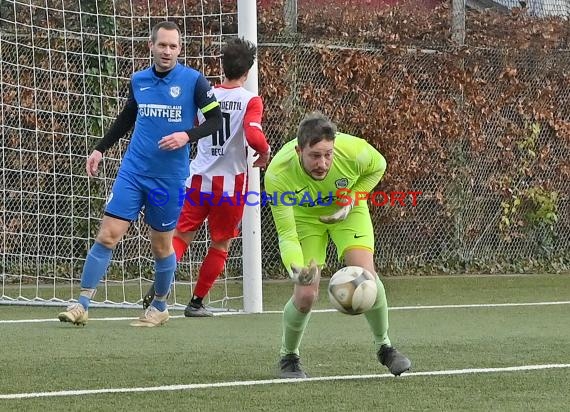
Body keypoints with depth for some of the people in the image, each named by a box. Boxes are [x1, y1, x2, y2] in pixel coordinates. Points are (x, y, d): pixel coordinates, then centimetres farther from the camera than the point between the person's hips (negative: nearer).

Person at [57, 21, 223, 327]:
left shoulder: (194, 81, -6)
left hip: (170, 178, -2)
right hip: (133, 172, 2)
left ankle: (159, 307, 29)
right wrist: (100, 149, 20)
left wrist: (187, 135, -20)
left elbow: (216, 120, -4)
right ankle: (82, 306, -6)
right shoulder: (138, 81, 6)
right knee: (107, 235, -8)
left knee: (161, 245, 8)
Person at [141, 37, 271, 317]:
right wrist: (264, 152, -4)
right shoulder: (251, 100, -8)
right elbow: (254, 136, -23)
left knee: (182, 235, 8)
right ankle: (196, 302, 12)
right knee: (221, 244, 12)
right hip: (231, 182, -2)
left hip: (199, 178, 3)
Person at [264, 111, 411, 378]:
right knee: (306, 295, -11)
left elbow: (378, 166, -7)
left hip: (346, 210, 1)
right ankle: (288, 357, 18)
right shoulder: (277, 174, -37)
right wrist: (296, 269, -50)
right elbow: (286, 234, -31)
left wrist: (352, 199, -20)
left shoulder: (353, 150, -34)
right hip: (304, 215, -1)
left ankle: (384, 346, 6)